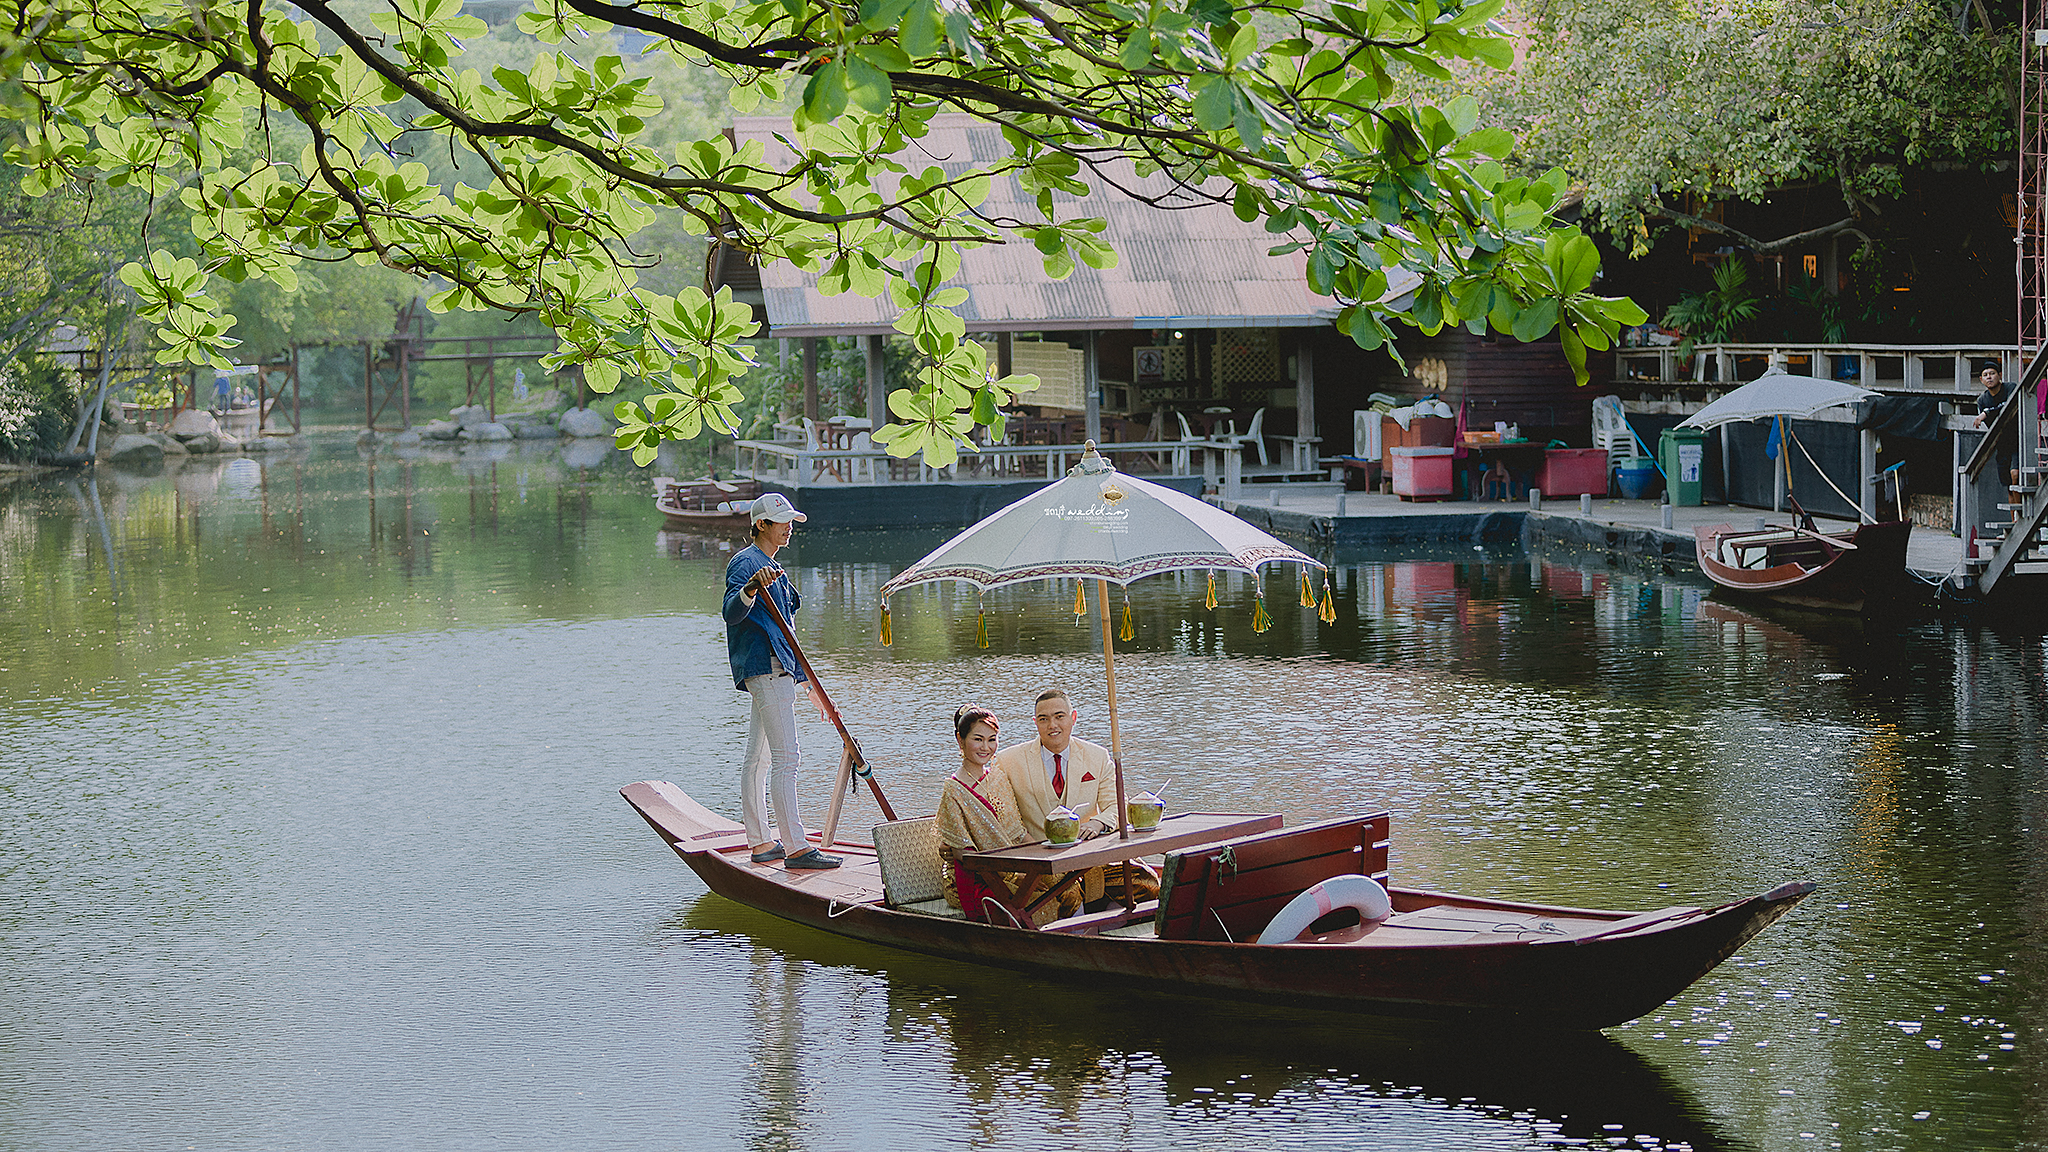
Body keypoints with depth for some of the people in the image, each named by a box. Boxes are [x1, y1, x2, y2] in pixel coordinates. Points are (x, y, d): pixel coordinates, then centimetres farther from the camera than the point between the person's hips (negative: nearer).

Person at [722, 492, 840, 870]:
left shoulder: (773, 569, 22)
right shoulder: (747, 563, -9)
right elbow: (732, 613, -26)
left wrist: (805, 680, 29)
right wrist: (750, 589, -46)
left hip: (778, 669, 11)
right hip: (766, 669, -11)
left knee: (758, 758, 13)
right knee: (786, 756, -13)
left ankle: (760, 842, 18)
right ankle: (796, 847, -15)